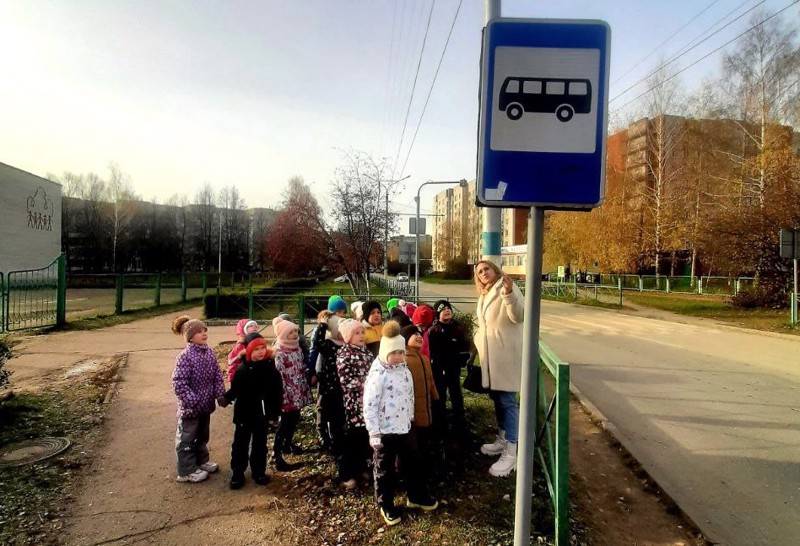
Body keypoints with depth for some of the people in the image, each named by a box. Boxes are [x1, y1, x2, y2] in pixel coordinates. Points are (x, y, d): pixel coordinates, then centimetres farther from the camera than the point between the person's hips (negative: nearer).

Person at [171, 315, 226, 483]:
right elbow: (179, 383, -22)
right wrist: (193, 401, -24)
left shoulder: (209, 352, 1)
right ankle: (186, 471, 20)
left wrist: (221, 395, 0)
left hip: (206, 404, 7)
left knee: (202, 436, 22)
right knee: (187, 438, 8)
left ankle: (201, 462, 39)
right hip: (190, 406, -7)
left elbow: (217, 375, 7)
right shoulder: (185, 356, -20)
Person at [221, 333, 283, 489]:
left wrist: (275, 413, -6)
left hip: (262, 415, 1)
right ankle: (237, 473, 25)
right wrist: (225, 398, -22)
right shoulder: (242, 369, -10)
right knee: (240, 444, 11)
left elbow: (278, 392, -5)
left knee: (260, 444, 15)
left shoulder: (271, 368, -8)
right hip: (244, 414, -1)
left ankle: (258, 472, 30)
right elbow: (235, 390, -5)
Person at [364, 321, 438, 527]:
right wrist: (374, 433, -19)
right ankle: (386, 506, 26)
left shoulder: (405, 371, 5)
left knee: (412, 463, 20)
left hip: (403, 428, 7)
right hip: (384, 431, -7)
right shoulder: (377, 375, -20)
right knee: (385, 469, 9)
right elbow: (369, 406, -20)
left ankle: (417, 496, 40)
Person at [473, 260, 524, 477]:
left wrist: (509, 294, -41)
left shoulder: (507, 287, -11)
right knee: (496, 397, 17)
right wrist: (479, 341, 14)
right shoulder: (484, 296, 17)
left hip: (506, 353, -9)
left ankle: (510, 454, -6)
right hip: (490, 354, 9)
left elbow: (519, 316, -26)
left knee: (507, 400, -9)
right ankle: (502, 440, 32)